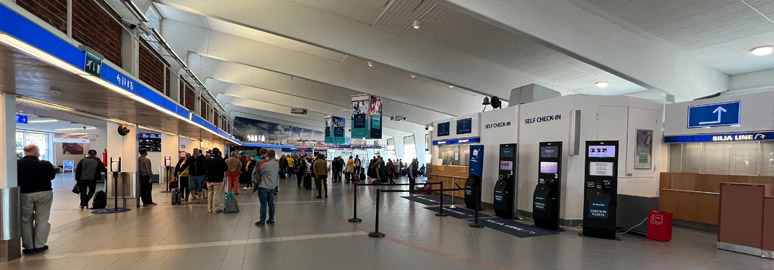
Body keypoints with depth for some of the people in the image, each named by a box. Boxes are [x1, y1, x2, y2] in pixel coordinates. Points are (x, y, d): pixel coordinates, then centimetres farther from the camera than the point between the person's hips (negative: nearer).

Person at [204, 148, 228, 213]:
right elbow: (226, 168, -10)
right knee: (216, 194, -2)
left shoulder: (207, 160, 6)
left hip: (209, 180, 6)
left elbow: (204, 170, 14)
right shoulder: (220, 159, -14)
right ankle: (216, 209, 0)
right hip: (218, 180, -6)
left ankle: (210, 208, 20)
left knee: (210, 194, 14)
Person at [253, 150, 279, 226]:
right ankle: (271, 219, 20)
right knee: (271, 203, 13)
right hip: (272, 186, 6)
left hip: (264, 186, -6)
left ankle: (262, 221, 8)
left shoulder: (265, 164, -19)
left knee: (263, 204, 1)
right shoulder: (277, 164, 1)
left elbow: (257, 172, -5)